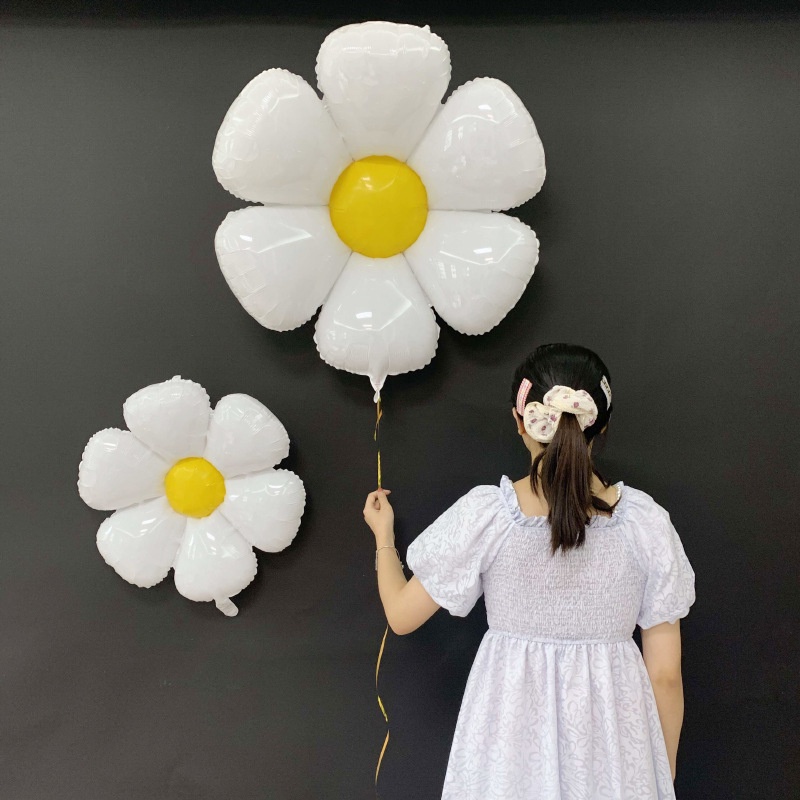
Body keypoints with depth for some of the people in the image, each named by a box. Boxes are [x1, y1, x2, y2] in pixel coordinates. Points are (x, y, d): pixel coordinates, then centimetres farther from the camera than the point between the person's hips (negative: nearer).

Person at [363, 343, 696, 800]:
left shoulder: (484, 515, -16)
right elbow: (665, 674, -6)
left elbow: (402, 616, -4)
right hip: (612, 743, 1)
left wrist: (383, 535, 13)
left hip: (511, 735, 0)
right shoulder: (647, 521, -12)